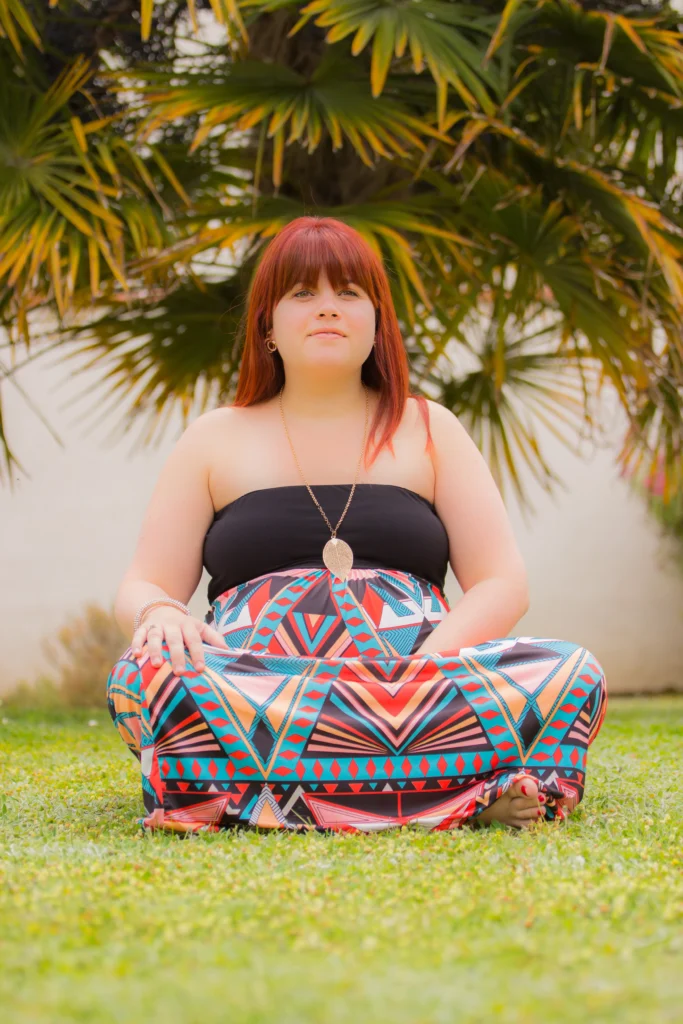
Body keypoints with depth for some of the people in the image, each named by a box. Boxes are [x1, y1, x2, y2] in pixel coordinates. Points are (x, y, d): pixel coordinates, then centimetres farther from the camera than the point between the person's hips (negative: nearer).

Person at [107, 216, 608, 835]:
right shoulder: (216, 440, 18)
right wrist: (160, 614, -14)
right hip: (249, 688, 0)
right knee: (146, 675, -35)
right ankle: (448, 789, -34)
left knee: (573, 676, -27)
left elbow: (503, 584, 10)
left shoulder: (429, 430, 18)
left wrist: (429, 661, -12)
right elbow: (141, 588, 13)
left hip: (417, 689, 0)